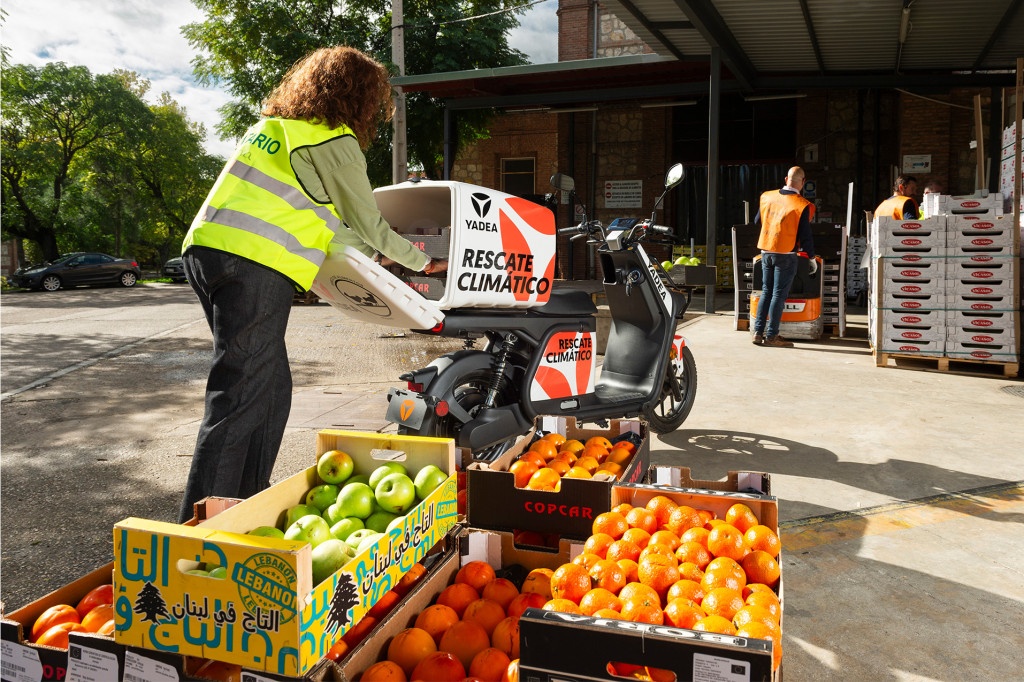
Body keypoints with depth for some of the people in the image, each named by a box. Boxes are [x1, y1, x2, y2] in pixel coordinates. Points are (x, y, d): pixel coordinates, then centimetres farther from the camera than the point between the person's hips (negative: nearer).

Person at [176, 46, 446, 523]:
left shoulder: (274, 124, 24)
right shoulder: (334, 141, -2)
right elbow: (367, 224, 4)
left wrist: (380, 252, 32)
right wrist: (421, 262, 19)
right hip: (255, 268, -9)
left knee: (271, 390, 15)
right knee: (240, 399, -8)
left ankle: (250, 503, 24)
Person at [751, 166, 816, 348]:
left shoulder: (767, 197, 1)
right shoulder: (802, 205, -13)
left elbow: (757, 221, 15)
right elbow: (805, 236, -10)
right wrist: (812, 258, 2)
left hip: (766, 252, 5)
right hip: (786, 255, -5)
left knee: (766, 292, 13)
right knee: (779, 295, 1)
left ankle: (758, 332, 13)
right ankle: (771, 336, 4)